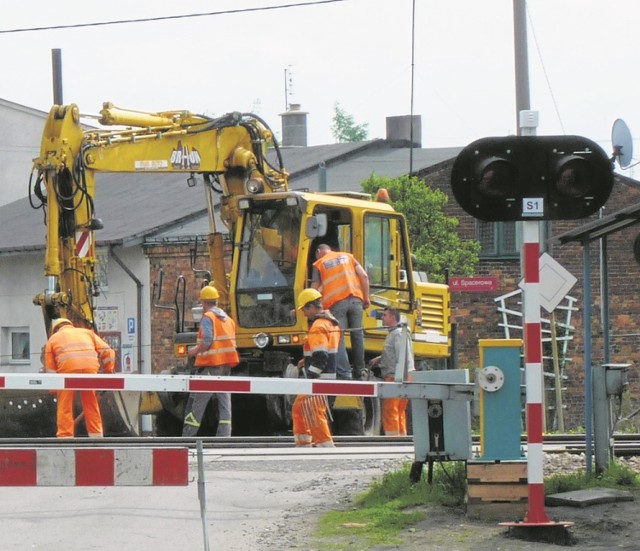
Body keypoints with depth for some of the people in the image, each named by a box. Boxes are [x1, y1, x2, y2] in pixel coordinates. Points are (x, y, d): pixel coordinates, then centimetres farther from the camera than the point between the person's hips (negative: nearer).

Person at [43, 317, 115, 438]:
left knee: (65, 407, 4)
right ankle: (96, 436, 14)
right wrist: (108, 373, 23)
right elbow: (107, 351, 19)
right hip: (90, 367, 2)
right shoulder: (87, 332, 31)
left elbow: (50, 368, 20)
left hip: (67, 369, -2)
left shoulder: (53, 338, 27)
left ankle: (65, 437, -2)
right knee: (91, 406, 13)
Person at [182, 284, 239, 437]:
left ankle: (187, 437, -3)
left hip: (211, 364, -7)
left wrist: (195, 351, -2)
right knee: (224, 402, 5)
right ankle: (224, 437, 0)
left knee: (197, 401, -3)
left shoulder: (208, 317, -8)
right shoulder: (228, 319, 16)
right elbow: (231, 343, 14)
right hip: (226, 365, 7)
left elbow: (207, 342, -19)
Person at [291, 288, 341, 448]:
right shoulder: (332, 323, 14)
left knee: (315, 416, -7)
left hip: (319, 380, -10)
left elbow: (320, 357, -24)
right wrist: (306, 362, 19)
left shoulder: (318, 327, -17)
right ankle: (303, 447, 21)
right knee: (299, 408, 19)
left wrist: (309, 378, -20)